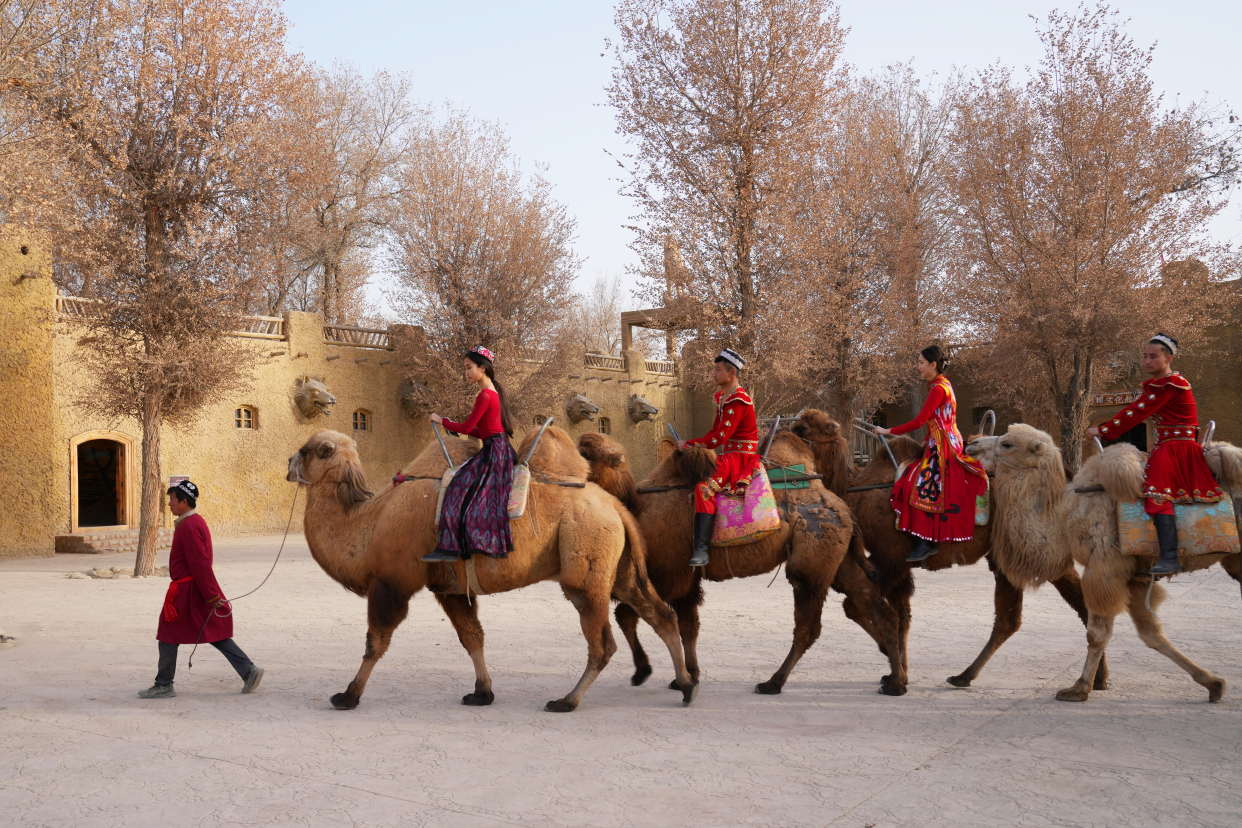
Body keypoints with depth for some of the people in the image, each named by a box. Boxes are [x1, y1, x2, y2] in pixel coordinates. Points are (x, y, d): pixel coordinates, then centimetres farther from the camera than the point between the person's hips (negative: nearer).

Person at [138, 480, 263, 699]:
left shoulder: (189, 527, -19)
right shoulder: (195, 521, 14)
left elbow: (201, 564, -22)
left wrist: (211, 597, -23)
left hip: (186, 591, -10)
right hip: (195, 589, 10)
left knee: (168, 634, 4)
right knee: (215, 634, 10)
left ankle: (163, 686, 14)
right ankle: (249, 671, 6)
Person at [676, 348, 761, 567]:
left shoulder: (738, 401, -18)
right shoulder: (721, 396, 14)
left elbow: (720, 437, -22)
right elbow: (715, 430, 16)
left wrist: (689, 444, -14)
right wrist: (693, 446, 2)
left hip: (741, 457, -11)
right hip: (726, 454, 11)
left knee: (704, 487, -28)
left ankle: (702, 550, -33)